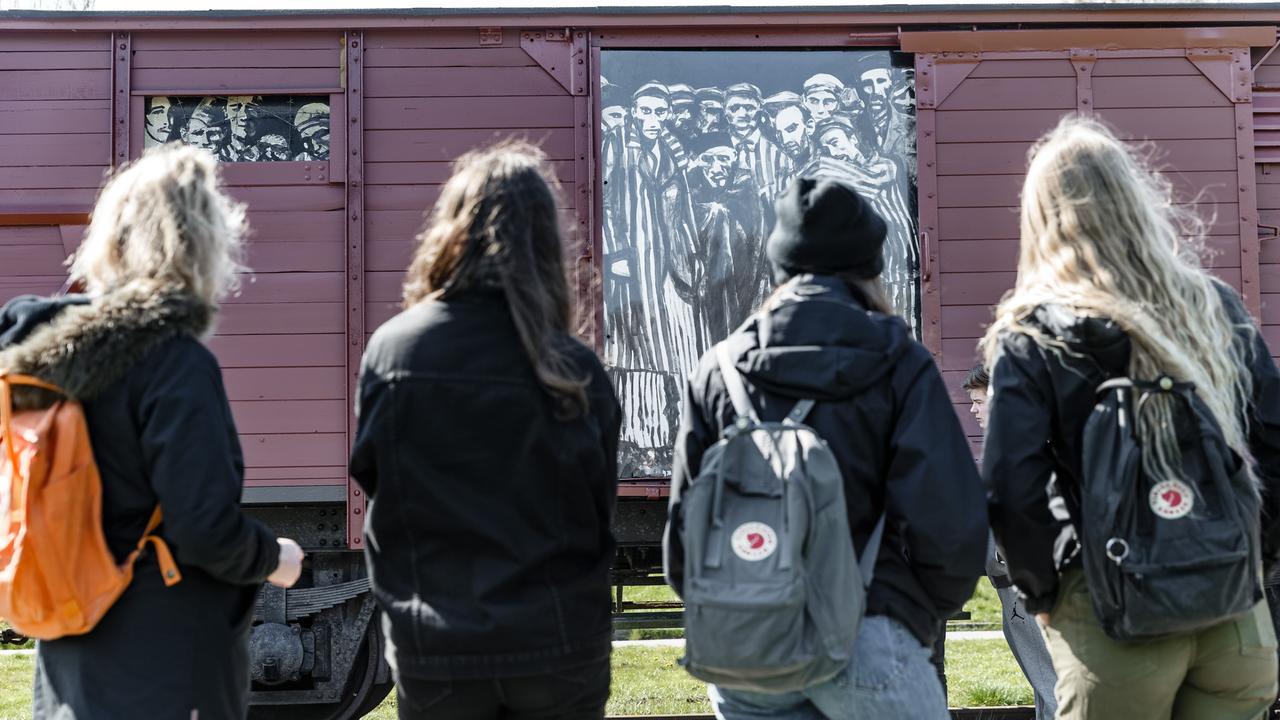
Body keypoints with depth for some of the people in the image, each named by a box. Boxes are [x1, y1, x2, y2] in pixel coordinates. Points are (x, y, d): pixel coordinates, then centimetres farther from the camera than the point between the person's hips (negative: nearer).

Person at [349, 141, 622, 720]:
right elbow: (600, 515, -1)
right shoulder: (575, 370, -12)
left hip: (433, 652, 1)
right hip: (558, 645, 0)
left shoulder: (390, 350, -10)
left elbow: (368, 477, 2)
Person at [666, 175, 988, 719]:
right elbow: (948, 522, -11)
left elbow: (684, 522, 6)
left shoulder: (718, 370, 7)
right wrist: (929, 610, 7)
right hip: (863, 640, -4)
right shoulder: (898, 365, -3)